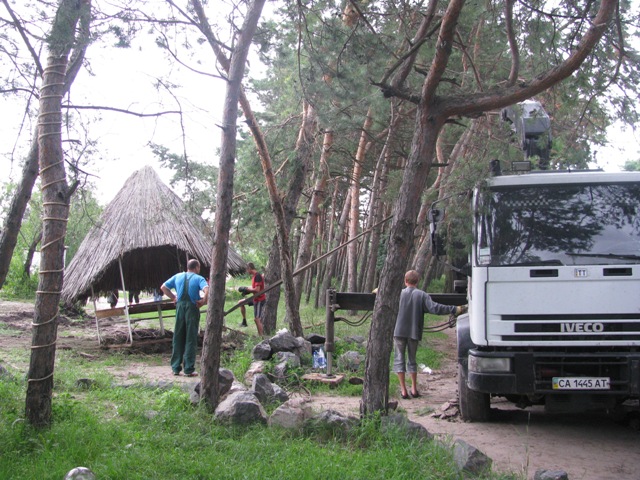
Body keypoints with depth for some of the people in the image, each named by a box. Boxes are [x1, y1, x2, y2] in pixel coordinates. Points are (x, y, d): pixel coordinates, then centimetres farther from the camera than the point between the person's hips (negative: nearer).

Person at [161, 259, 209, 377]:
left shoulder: (178, 276, 11)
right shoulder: (198, 278, -3)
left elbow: (163, 287, 12)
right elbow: (207, 290, -22)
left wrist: (173, 297, 12)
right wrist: (204, 301, -8)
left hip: (180, 307, 4)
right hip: (192, 308, -4)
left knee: (178, 338, 11)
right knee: (191, 339, 1)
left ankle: (176, 368, 14)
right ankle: (189, 369, 1)